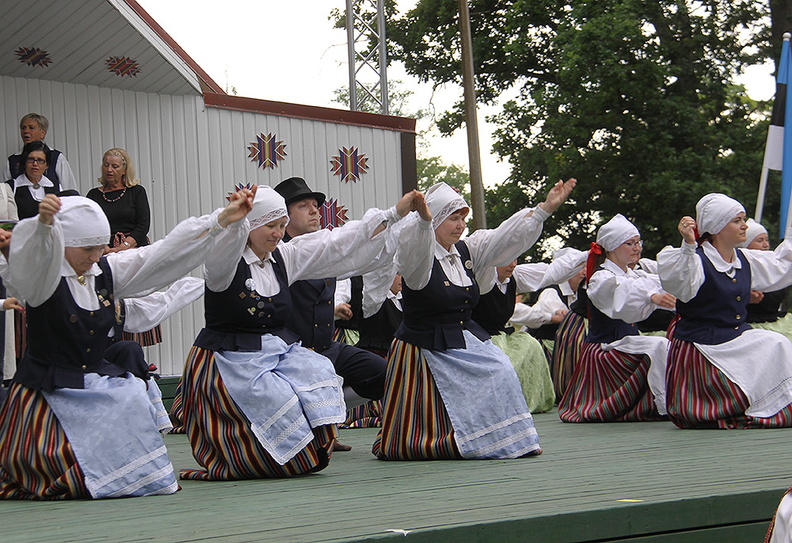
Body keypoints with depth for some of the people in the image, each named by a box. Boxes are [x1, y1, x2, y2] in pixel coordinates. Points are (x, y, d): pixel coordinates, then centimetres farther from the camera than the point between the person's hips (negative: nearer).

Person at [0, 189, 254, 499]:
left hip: (102, 385, 6)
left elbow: (165, 253, 5)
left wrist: (222, 220, 0)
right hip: (50, 393, -6)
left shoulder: (107, 272, 7)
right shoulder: (45, 280, -11)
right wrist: (44, 225, -58)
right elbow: (31, 260, -35)